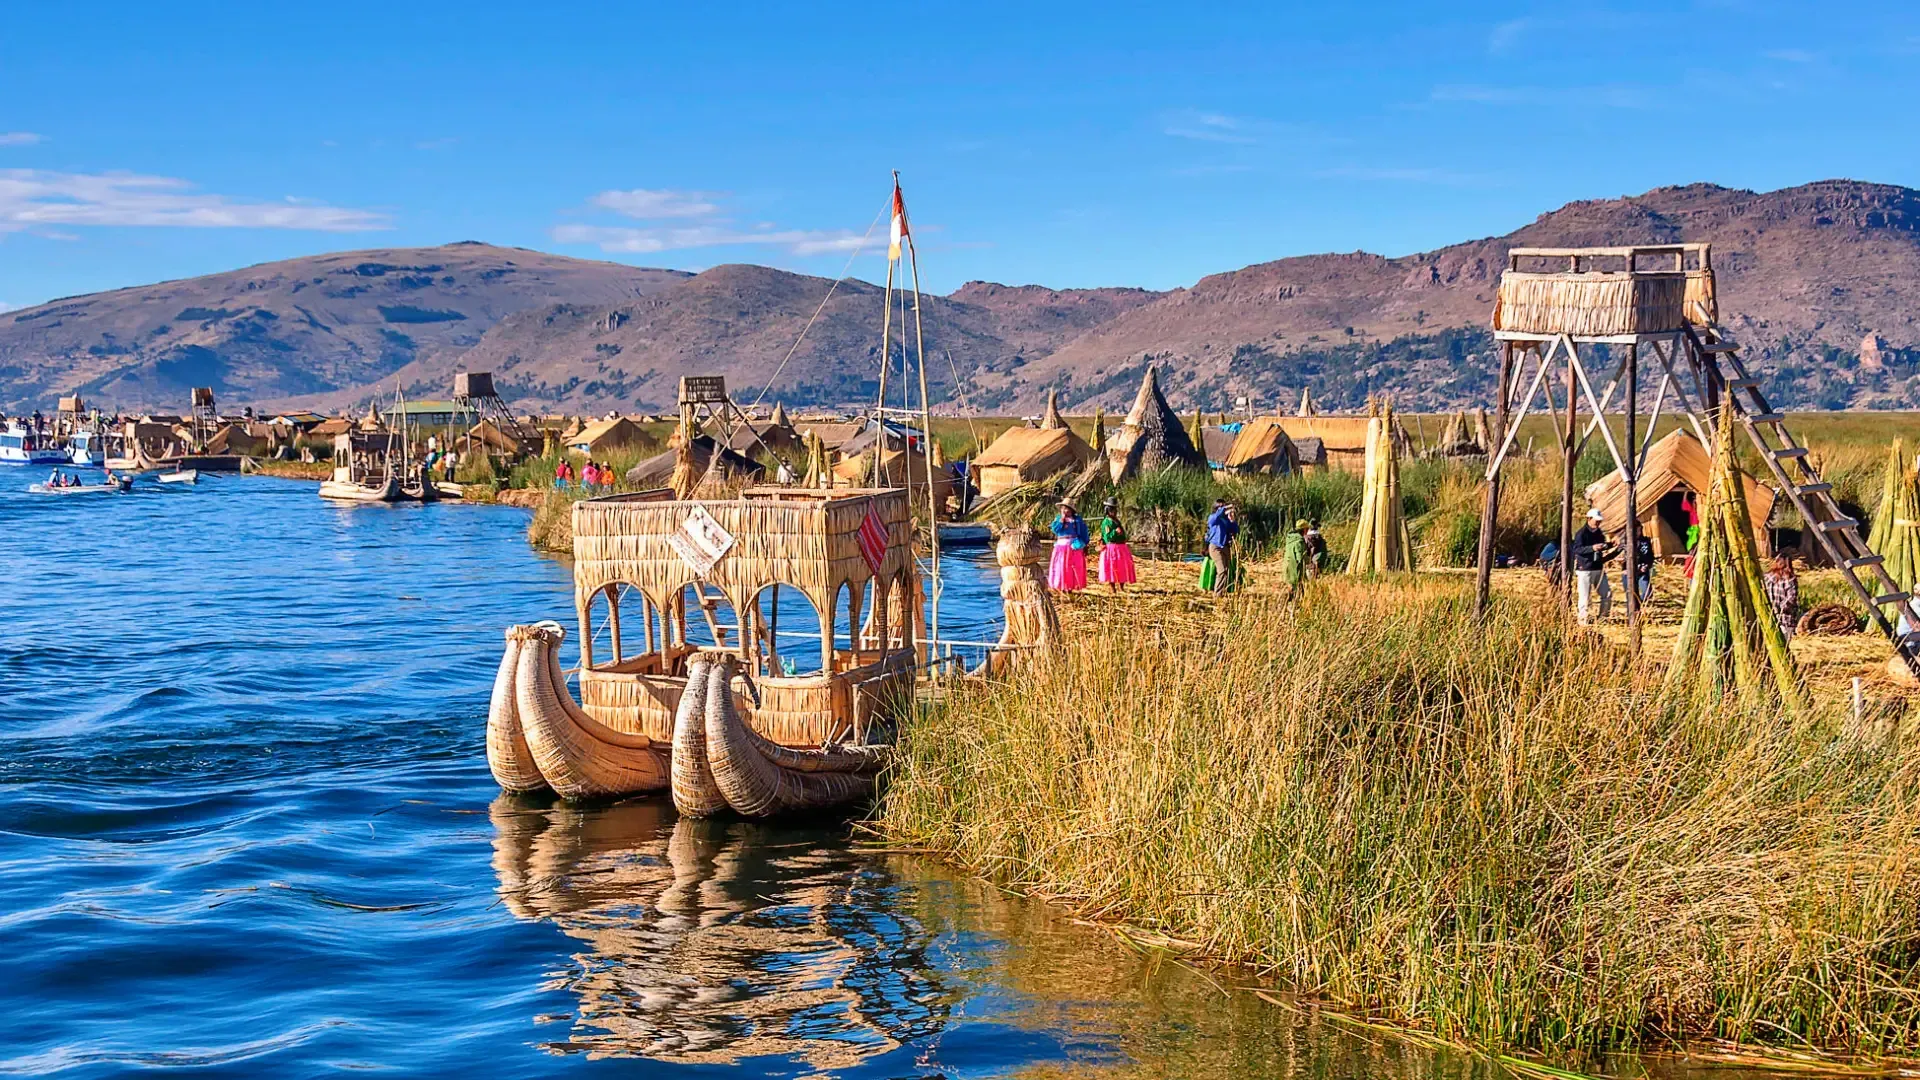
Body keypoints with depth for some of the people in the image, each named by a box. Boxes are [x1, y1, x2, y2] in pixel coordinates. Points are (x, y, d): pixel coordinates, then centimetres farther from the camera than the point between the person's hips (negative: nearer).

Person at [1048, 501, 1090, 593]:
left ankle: (1070, 587, 5)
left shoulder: (1078, 520, 3)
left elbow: (1083, 533, 6)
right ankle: (1062, 587, 2)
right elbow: (1055, 529, -10)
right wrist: (1062, 519, -12)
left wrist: (1085, 546, 4)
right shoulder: (1058, 519, 6)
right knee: (1061, 567, -2)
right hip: (1061, 546, 1)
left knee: (1074, 567, 0)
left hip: (1074, 546, -1)